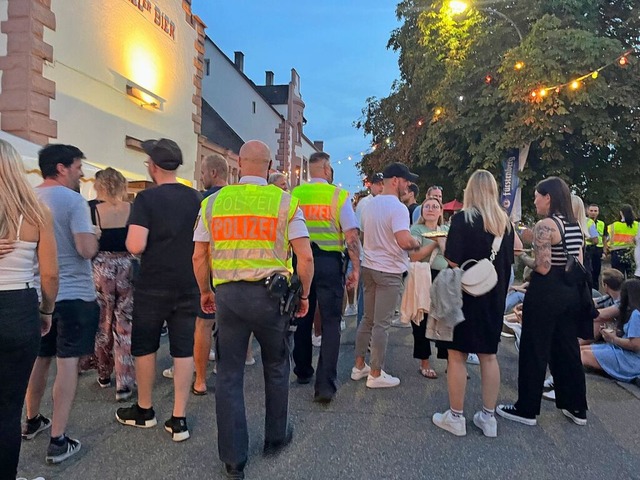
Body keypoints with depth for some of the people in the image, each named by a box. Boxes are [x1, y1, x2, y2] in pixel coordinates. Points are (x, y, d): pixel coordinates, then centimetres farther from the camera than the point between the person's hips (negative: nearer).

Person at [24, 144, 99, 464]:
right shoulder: (73, 200, -14)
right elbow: (87, 249, -21)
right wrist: (94, 236, -3)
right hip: (73, 294, -7)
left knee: (40, 358, 21)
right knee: (67, 363, -1)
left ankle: (32, 421, 38)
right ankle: (58, 441, 2)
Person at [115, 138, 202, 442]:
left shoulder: (146, 198, -12)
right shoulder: (195, 198, 2)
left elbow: (136, 246, -19)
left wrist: (129, 238, 2)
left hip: (153, 286, -3)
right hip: (188, 285, 4)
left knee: (145, 346, 15)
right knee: (183, 349, 6)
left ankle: (144, 410, 30)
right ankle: (179, 419, 12)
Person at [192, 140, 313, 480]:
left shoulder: (214, 202, 4)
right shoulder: (284, 202, -2)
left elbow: (199, 256, 6)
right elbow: (305, 257, -6)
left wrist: (205, 292, 21)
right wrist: (304, 295, 7)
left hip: (227, 294, 2)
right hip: (270, 293, -1)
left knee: (229, 375, 11)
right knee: (276, 368, 19)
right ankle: (276, 438, 36)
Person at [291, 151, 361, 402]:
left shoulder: (294, 194, 2)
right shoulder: (339, 195, -6)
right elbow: (351, 235, -10)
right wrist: (355, 268, -3)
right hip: (329, 261, -3)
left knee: (303, 318, 17)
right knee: (330, 322, 2)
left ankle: (303, 371, 32)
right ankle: (325, 384, -2)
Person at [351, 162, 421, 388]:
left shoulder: (370, 204, 8)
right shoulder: (397, 207, -18)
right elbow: (404, 241, -28)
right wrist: (417, 243, -8)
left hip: (368, 267, 8)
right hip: (389, 271, -8)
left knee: (367, 319, 17)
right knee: (382, 323, 1)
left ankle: (359, 366, 25)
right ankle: (376, 374, 11)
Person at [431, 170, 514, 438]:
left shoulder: (463, 218, -13)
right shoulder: (505, 222, 5)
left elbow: (453, 261, -19)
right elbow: (509, 262, 12)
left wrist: (442, 242, -1)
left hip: (465, 295, -6)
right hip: (494, 298, 6)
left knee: (457, 355, 4)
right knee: (488, 355, 13)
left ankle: (456, 417, 13)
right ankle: (488, 418, 22)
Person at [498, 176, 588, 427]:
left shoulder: (545, 225, -16)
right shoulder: (575, 226, 9)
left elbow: (542, 267, -21)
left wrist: (522, 256, -5)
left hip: (546, 293, -8)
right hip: (571, 292, 8)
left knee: (535, 350, 2)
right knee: (567, 349, 17)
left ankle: (527, 409, 13)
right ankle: (576, 407, 28)